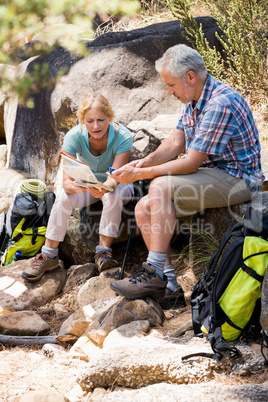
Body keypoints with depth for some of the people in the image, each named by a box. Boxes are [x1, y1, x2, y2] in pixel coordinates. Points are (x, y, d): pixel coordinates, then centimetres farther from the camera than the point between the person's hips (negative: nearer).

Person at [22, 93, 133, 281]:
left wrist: (104, 188, -56)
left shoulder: (123, 136, -27)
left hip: (118, 185, -1)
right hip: (86, 183, 2)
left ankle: (104, 251, -23)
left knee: (112, 195, -36)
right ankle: (49, 255, -17)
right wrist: (75, 186, -52)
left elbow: (114, 178, -32)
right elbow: (66, 181, -28)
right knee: (63, 197, -28)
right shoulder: (74, 136, -23)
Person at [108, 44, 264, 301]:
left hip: (236, 179, -10)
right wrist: (144, 162, -9)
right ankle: (167, 280, -7)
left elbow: (190, 164, -23)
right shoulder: (192, 99, 8)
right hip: (209, 173, 10)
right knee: (144, 209, -4)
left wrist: (141, 174, -18)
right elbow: (175, 144, 10)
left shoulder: (220, 104, -24)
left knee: (161, 187, -28)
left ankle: (154, 272, -22)